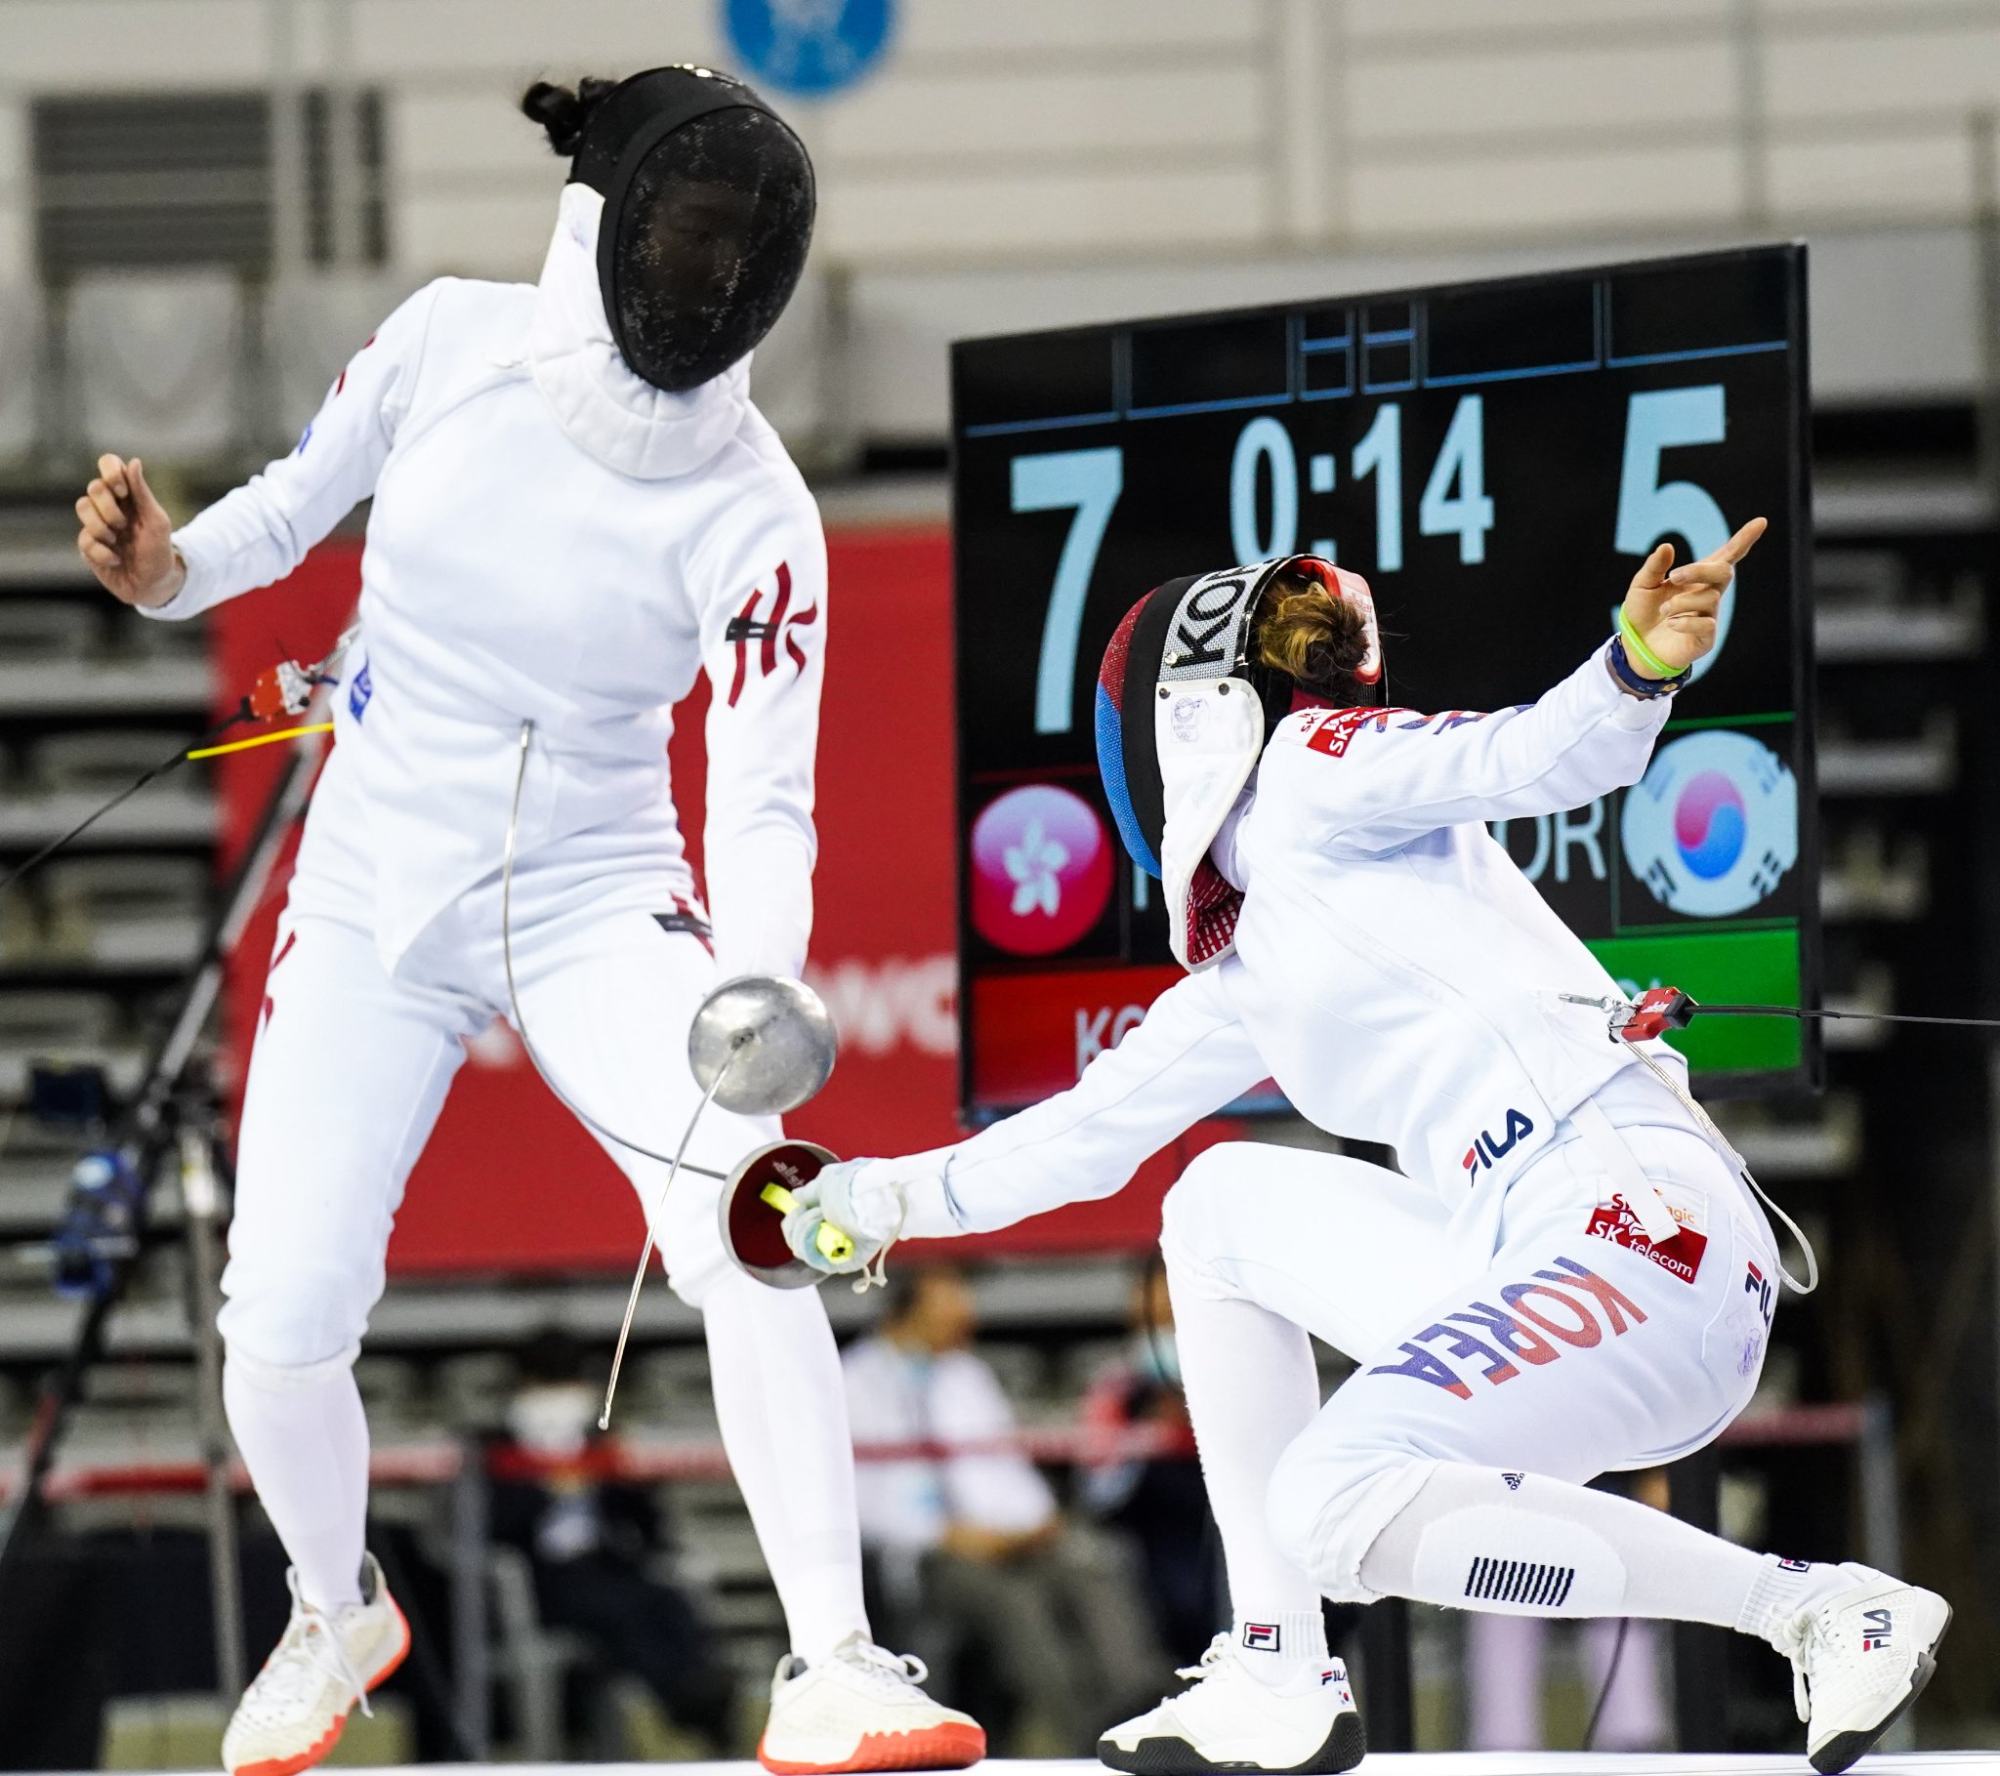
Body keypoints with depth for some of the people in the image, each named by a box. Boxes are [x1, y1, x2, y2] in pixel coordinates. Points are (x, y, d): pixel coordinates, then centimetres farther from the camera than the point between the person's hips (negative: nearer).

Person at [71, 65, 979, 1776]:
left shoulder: (749, 513, -18)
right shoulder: (451, 345, -11)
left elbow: (765, 802, -24)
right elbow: (300, 503, 7)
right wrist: (169, 566, -15)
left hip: (596, 907, -2)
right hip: (374, 906, 2)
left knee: (743, 1234, -28)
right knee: (281, 1331, -6)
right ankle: (337, 1614, 27)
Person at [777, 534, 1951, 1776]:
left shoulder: (1311, 763, 3)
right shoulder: (1256, 969, 26)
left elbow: (1534, 755, -13)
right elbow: (1101, 1125, 39)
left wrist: (1643, 664, -34)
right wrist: (902, 1197, 48)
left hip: (1642, 1226, -9)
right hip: (1530, 1275, 9)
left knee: (1332, 1509, -22)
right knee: (1226, 1204, 18)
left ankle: (1827, 1611, -15)